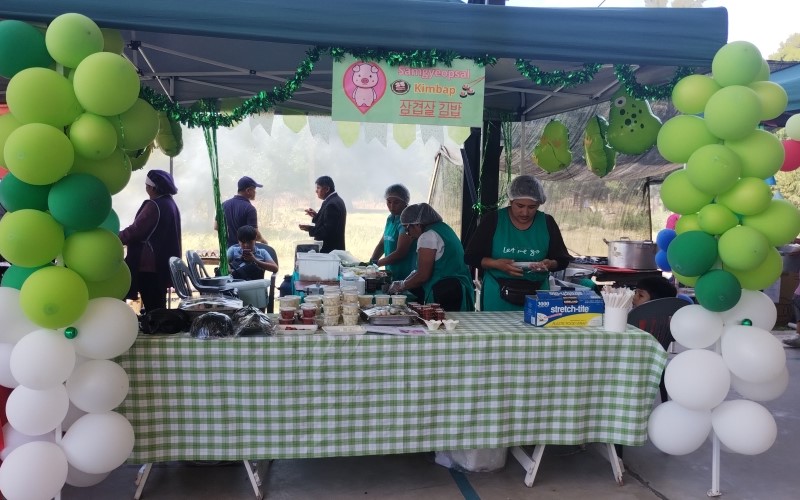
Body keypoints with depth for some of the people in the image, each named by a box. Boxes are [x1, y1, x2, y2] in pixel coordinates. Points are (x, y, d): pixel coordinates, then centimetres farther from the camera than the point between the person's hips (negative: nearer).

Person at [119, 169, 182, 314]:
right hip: (163, 263, 9)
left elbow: (136, 229, -16)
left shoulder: (154, 205, -16)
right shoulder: (170, 204, 13)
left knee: (151, 306, -3)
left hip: (149, 264, -9)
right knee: (158, 304, 13)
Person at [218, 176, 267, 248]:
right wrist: (263, 241, 0)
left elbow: (216, 226, 10)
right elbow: (254, 233, -20)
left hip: (228, 248, 6)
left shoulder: (224, 204, 3)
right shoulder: (249, 208, -17)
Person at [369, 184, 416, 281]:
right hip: (390, 274, 7)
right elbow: (382, 244, 18)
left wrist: (376, 263, -16)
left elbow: (400, 253, -19)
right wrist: (370, 263, 3)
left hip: (405, 276, -7)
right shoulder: (390, 219, 12)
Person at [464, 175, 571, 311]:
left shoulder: (547, 223, 1)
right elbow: (471, 257, -4)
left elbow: (563, 259, 7)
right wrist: (497, 264, -20)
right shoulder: (493, 220, -5)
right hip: (498, 297, -1)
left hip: (537, 297, 2)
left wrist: (549, 264, -16)